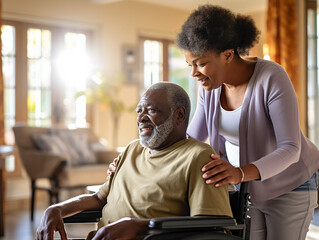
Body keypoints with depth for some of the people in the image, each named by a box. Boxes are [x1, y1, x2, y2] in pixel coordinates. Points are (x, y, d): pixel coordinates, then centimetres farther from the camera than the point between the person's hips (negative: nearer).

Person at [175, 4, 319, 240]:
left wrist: (240, 173, -49)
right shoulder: (210, 84, -9)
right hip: (245, 187, 5)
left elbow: (290, 149, -32)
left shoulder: (273, 78, -27)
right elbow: (191, 139, -2)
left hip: (290, 185, -5)